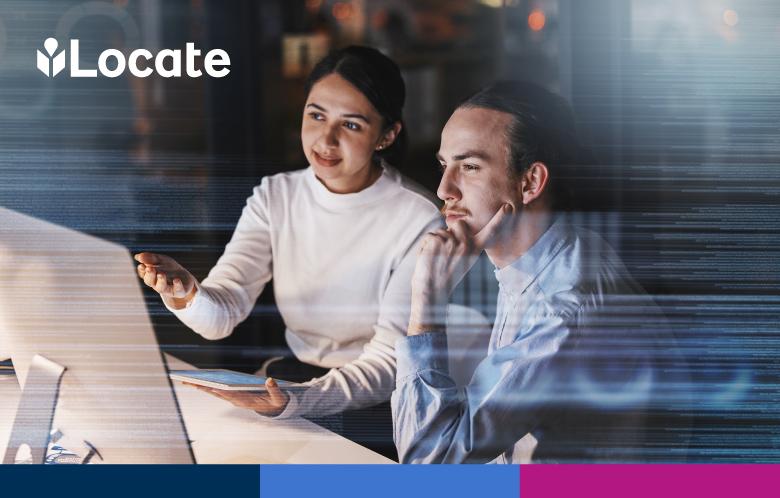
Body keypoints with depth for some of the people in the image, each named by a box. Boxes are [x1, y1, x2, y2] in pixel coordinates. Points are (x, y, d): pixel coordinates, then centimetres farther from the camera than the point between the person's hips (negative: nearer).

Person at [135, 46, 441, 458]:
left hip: (376, 405, -5)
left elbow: (389, 361, -18)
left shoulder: (418, 223, -15)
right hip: (292, 375, 5)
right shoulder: (275, 196, 0)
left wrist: (293, 403, -35)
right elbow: (222, 314, -9)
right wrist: (187, 296, -34)